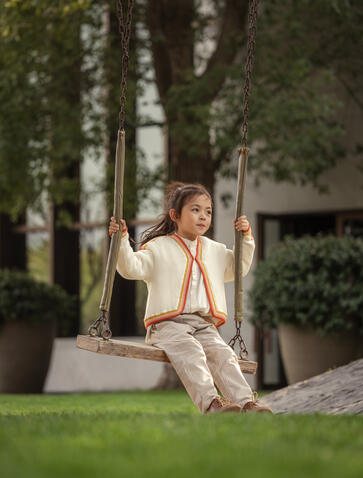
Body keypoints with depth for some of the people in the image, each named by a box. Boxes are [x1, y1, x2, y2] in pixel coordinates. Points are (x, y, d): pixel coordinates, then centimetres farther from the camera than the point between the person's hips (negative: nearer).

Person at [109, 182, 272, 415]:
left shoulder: (216, 251, 23)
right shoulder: (158, 248, 6)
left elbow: (239, 268, 38)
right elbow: (132, 267, -6)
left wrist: (246, 238, 27)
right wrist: (122, 240, -19)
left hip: (205, 326, 5)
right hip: (169, 324, -5)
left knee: (223, 354, -22)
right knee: (190, 352, -33)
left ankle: (247, 402, -35)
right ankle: (210, 402, -48)